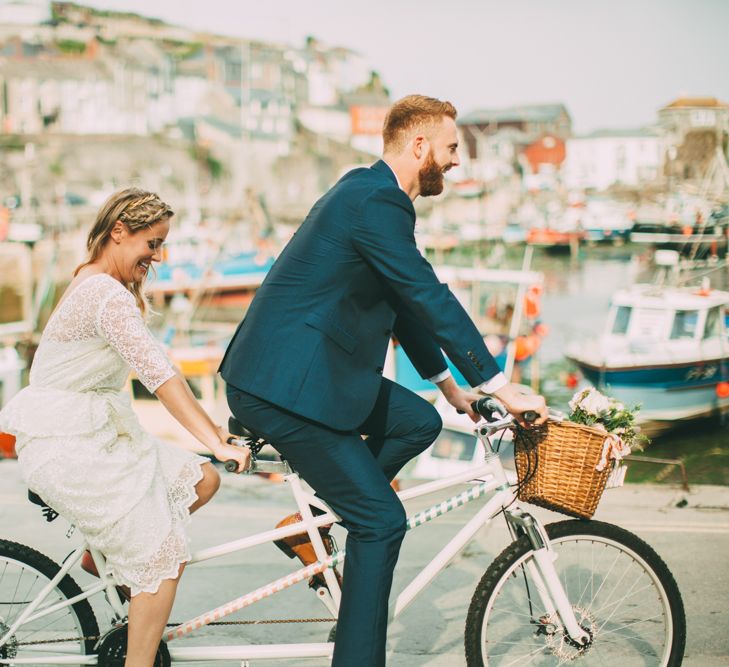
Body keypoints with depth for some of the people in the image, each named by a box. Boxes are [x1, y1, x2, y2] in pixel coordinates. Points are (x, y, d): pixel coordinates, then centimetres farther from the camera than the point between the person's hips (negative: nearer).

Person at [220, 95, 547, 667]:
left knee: (419, 423, 11)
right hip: (283, 383, -10)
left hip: (307, 370, 10)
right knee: (382, 520, -5)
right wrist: (501, 388, -16)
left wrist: (449, 386, 27)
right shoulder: (376, 201, -16)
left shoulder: (371, 193, 17)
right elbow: (432, 299, -20)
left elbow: (408, 303, 23)